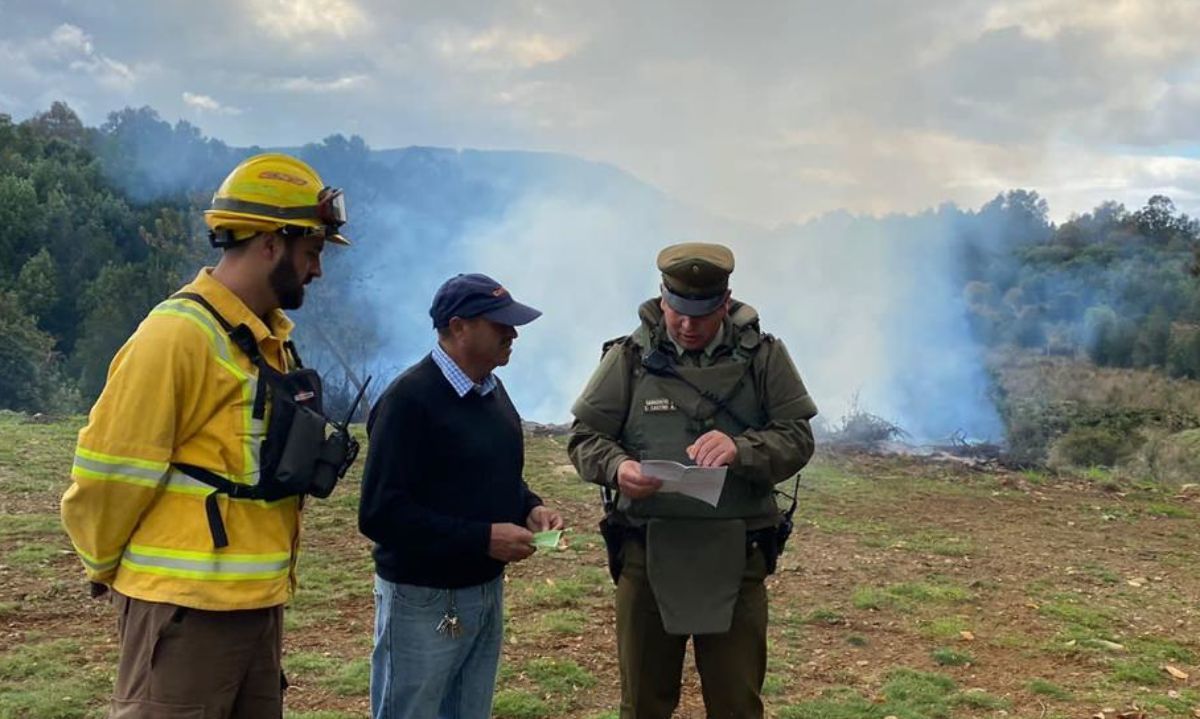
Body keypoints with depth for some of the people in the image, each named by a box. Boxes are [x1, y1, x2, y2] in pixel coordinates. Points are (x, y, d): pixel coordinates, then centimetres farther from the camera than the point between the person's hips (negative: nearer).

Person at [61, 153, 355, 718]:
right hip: (186, 607, -8)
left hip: (259, 601, 9)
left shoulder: (271, 339, 11)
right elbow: (110, 472, -14)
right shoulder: (178, 334, -17)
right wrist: (106, 567, 0)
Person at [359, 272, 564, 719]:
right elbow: (380, 513, -25)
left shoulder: (491, 389, 7)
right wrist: (483, 538, -25)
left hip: (488, 589, 8)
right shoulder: (410, 398, -20)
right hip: (425, 600, -8)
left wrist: (529, 508, -2)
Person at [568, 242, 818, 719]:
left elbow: (798, 437, -4)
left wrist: (741, 450, -25)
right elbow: (585, 437, 1)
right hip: (647, 555, 0)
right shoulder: (630, 357, 0)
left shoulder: (763, 356, 0)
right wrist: (618, 467, -21)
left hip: (735, 558, 0)